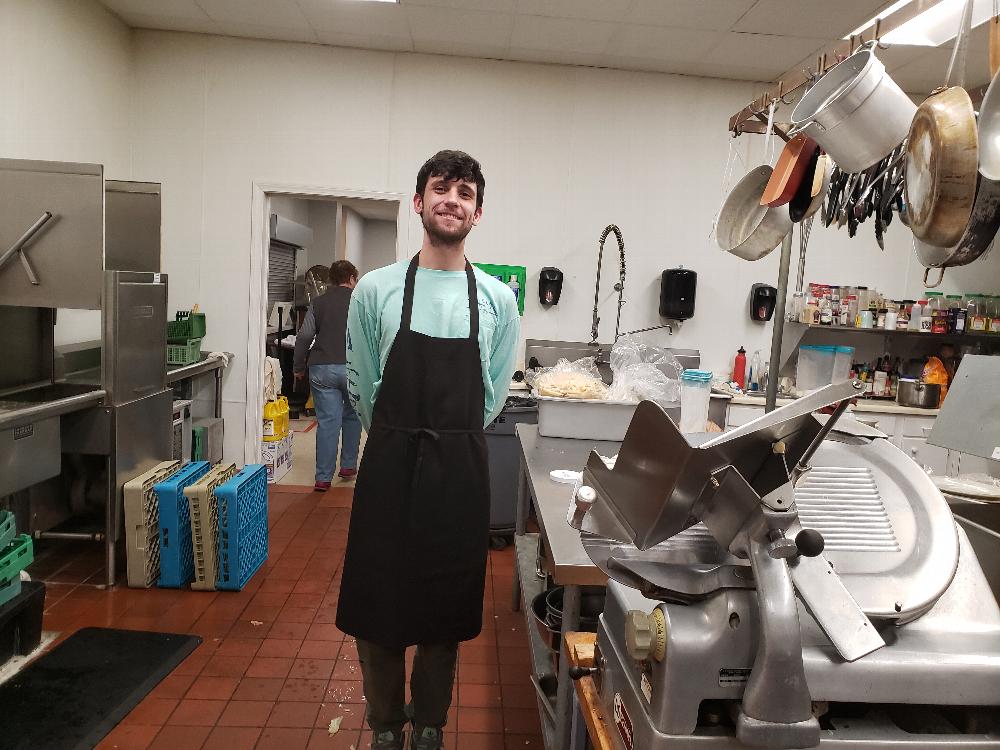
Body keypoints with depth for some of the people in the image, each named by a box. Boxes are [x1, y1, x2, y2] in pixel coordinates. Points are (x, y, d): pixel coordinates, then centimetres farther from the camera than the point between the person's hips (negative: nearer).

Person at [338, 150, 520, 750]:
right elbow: (363, 386, 6)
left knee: (446, 610, 13)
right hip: (389, 464, 0)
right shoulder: (376, 290, -2)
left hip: (460, 469, 1)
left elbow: (492, 396, 8)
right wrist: (401, 439, 11)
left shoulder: (498, 300, 1)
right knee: (377, 606, 11)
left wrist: (449, 441, 9)